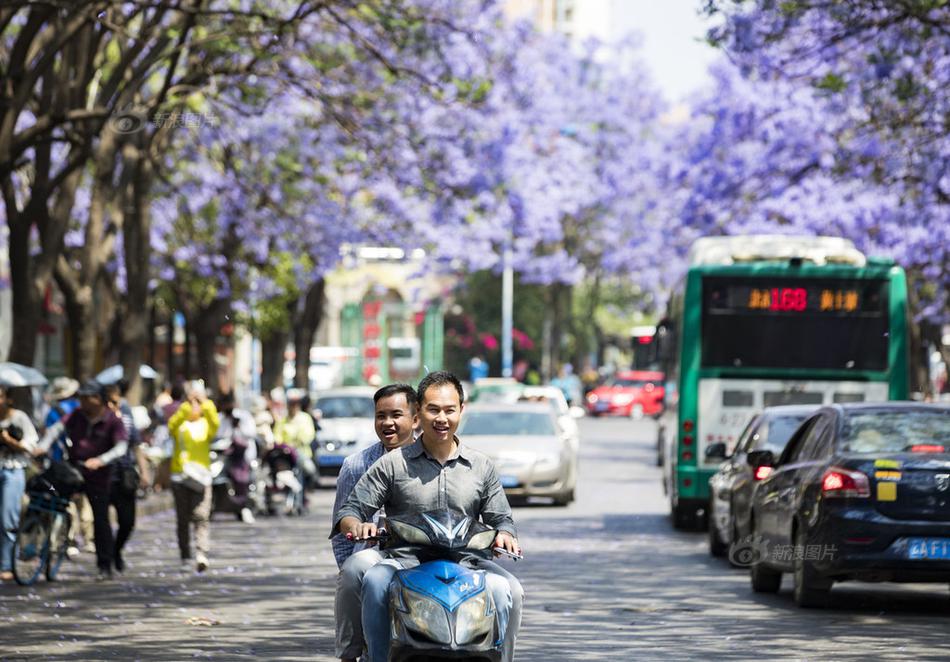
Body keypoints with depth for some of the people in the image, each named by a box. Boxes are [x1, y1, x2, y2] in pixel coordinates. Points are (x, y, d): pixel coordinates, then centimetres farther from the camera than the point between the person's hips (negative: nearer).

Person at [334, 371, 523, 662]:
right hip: (403, 561, -1)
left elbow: (501, 518, 18)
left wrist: (503, 535, -7)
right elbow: (350, 510, 7)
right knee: (375, 581, -35)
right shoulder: (393, 464, 8)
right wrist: (357, 526, -17)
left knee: (506, 589, -28)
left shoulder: (481, 466, 15)